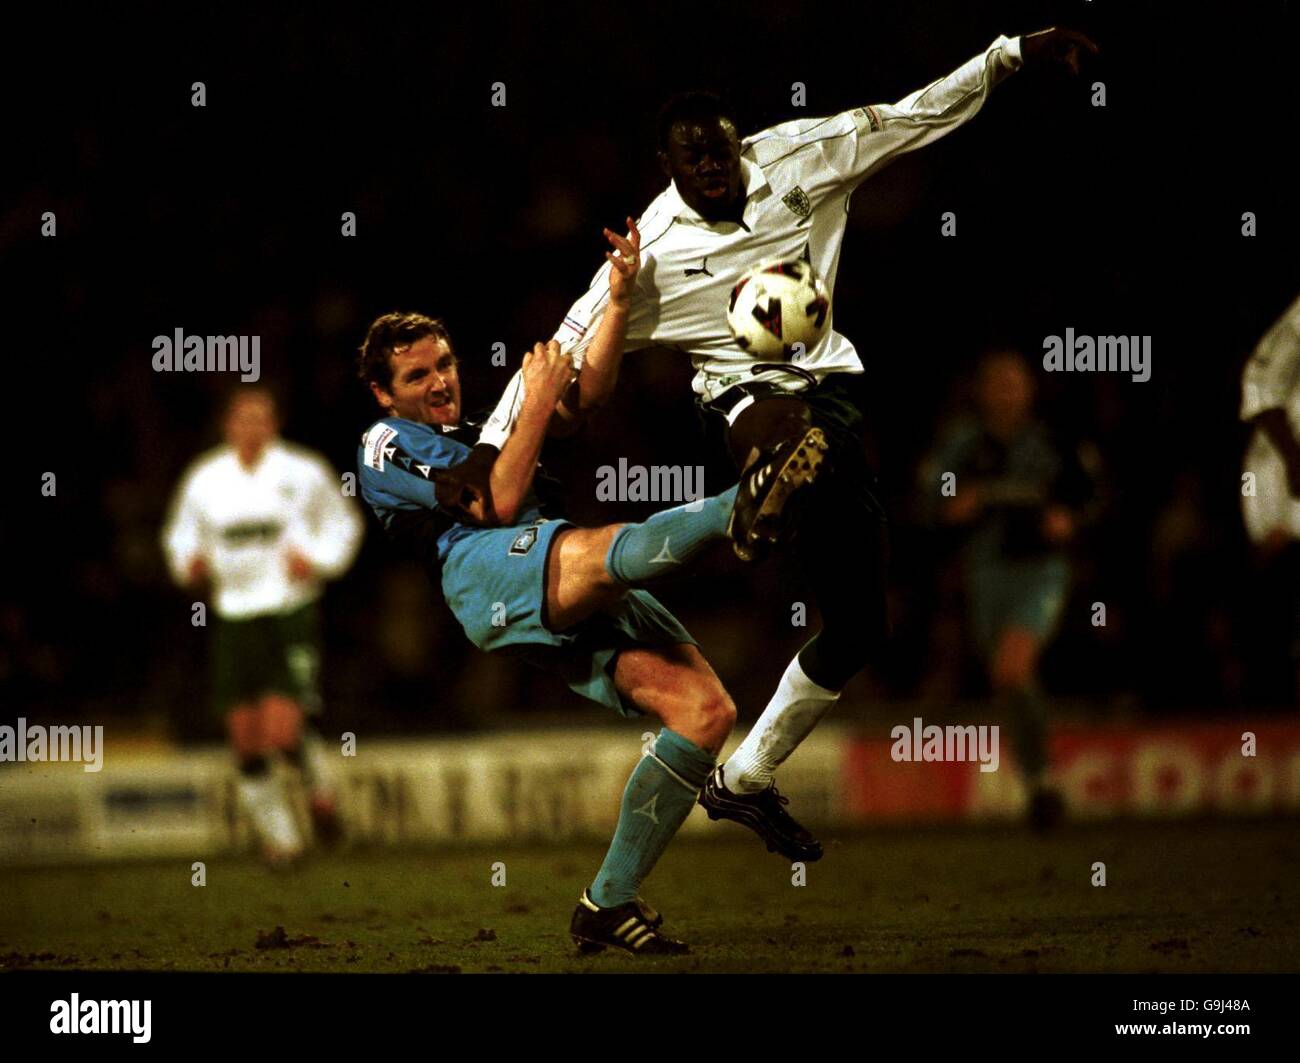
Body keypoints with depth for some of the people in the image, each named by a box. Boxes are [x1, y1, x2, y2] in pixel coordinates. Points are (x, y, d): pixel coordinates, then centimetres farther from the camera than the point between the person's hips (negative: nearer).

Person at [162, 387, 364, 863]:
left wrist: (318, 560, -6)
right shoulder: (204, 480, 5)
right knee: (246, 742, 1)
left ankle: (320, 786, 18)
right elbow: (181, 536, 17)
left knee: (283, 732, -15)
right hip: (233, 616, 3)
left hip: (292, 613, -3)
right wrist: (190, 565, -4)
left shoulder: (304, 472, 0)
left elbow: (343, 523, 12)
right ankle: (278, 836, 20)